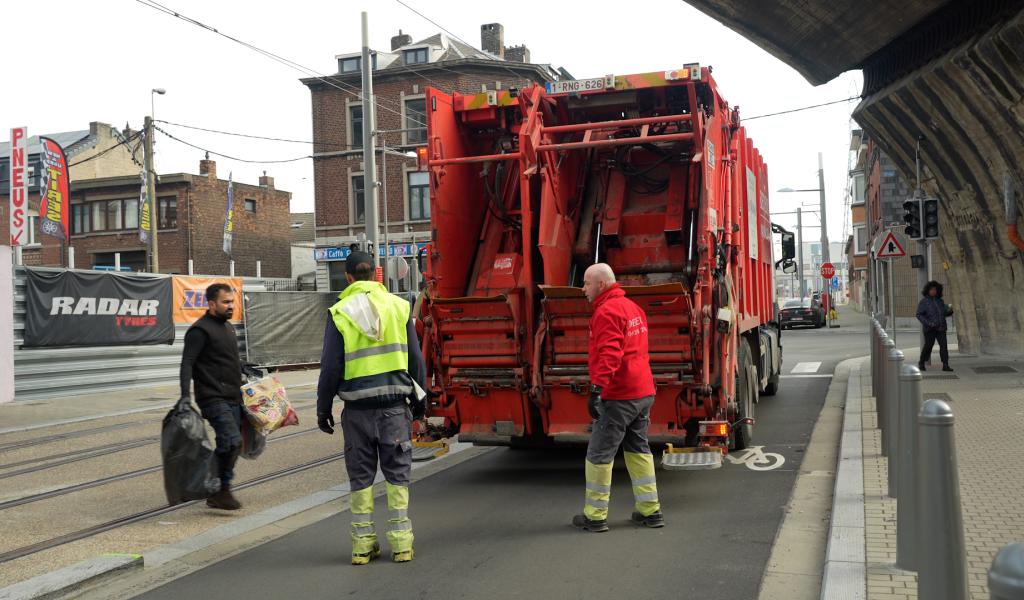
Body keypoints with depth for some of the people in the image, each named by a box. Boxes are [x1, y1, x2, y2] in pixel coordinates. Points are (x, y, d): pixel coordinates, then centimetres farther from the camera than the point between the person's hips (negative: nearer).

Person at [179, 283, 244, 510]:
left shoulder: (228, 327, 18)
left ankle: (216, 491, 18)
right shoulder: (200, 330, -10)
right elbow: (187, 363, -16)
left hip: (232, 399, 9)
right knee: (232, 441, -21)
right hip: (213, 398, -9)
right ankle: (220, 490, -10)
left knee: (227, 446, 9)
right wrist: (185, 396, -25)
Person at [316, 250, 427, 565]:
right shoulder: (398, 306, 3)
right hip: (395, 403, 1)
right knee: (397, 474, 8)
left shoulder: (339, 313, -2)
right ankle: (401, 542, 8)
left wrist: (323, 408, 7)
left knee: (360, 476, 9)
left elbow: (331, 366, -2)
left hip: (357, 408, -1)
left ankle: (363, 543, 13)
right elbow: (415, 358, 6)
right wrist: (418, 399, 15)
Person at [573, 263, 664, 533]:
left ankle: (595, 515, 6)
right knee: (638, 450, 17)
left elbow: (609, 354, -27)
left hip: (618, 397, -10)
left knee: (599, 455, 0)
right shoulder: (632, 306, 16)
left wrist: (596, 389, -34)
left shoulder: (607, 311, -15)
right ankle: (650, 510, 20)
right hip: (644, 392, 10)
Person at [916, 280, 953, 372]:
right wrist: (928, 323, -19)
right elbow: (919, 315, -7)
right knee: (928, 345, 2)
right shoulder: (923, 302, -1)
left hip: (940, 328, 4)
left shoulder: (940, 301, 13)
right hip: (930, 329, -3)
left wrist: (950, 310, -5)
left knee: (943, 345, -9)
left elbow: (945, 313, 18)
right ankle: (921, 362, 24)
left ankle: (945, 365, -13)